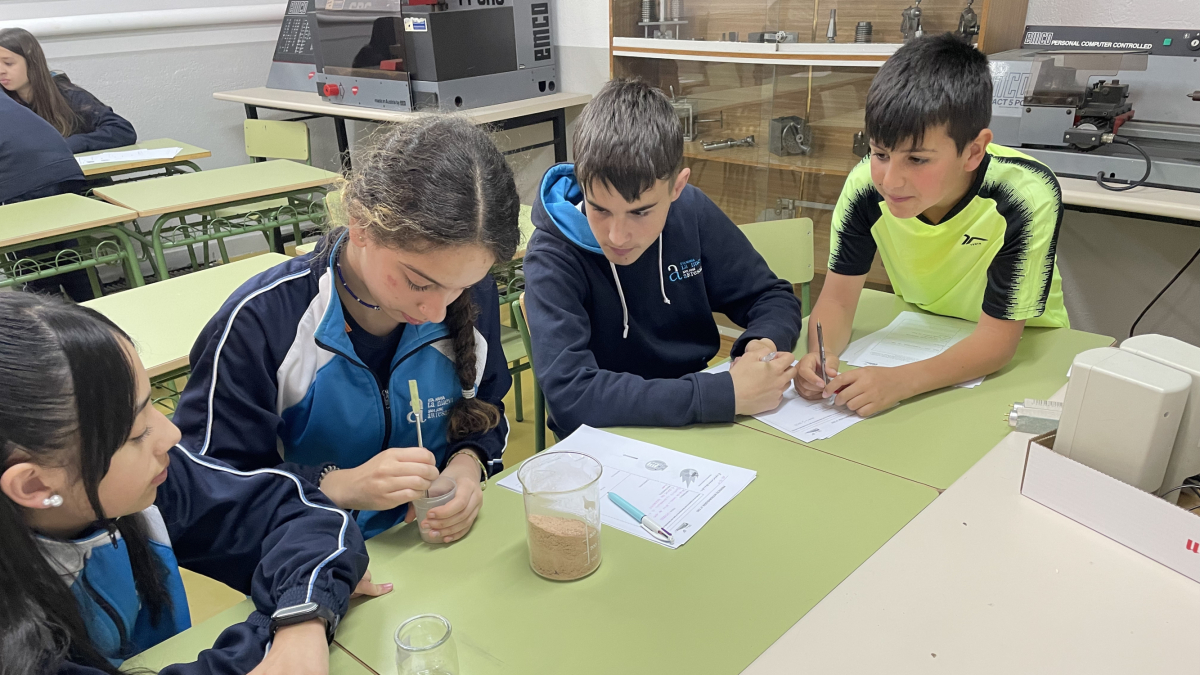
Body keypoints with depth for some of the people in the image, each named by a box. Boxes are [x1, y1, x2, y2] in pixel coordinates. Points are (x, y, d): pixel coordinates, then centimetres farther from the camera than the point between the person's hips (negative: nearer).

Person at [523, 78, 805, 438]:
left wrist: (764, 343, -19)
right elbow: (569, 392, -29)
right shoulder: (553, 255, -18)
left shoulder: (691, 212, -6)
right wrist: (726, 394, -31)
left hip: (702, 425, 4)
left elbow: (774, 297, 4)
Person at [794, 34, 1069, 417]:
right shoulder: (867, 184, -21)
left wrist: (901, 381, -44)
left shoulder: (1026, 197, -29)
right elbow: (838, 297, -15)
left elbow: (997, 337, -27)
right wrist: (821, 355, -38)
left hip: (1021, 349, -2)